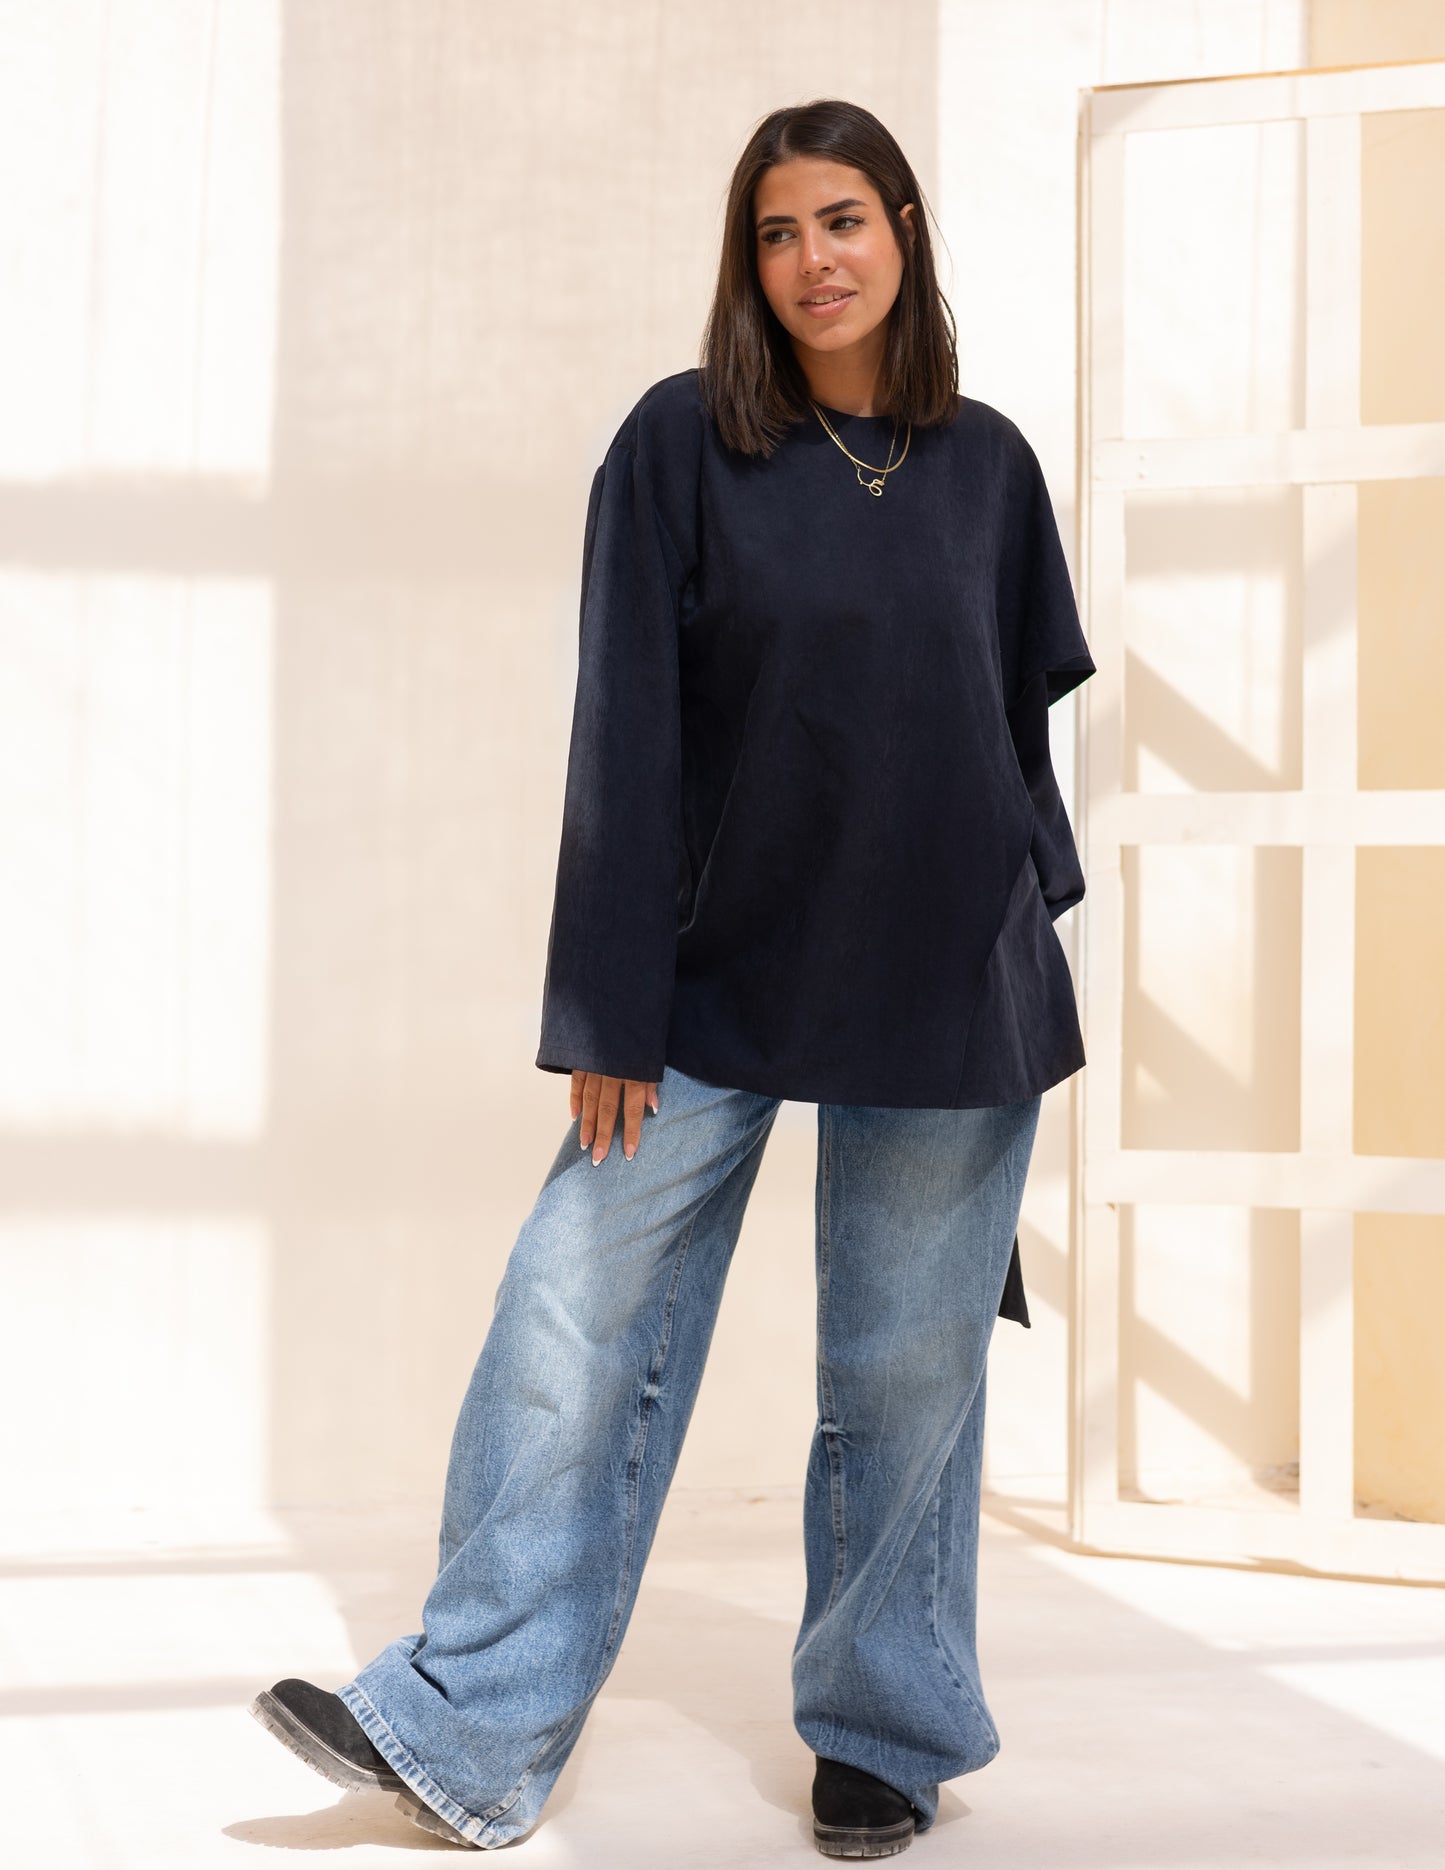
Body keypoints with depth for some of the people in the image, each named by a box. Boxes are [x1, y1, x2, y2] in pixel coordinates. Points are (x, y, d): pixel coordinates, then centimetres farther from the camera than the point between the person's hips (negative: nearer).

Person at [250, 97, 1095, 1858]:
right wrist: (612, 1009, -10)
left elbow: (1025, 720, 13)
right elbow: (624, 736, -6)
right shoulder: (681, 442, -3)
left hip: (947, 987, 2)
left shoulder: (986, 462, 5)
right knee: (579, 1326, -3)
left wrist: (1037, 940, 9)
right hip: (723, 970, -1)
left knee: (908, 1367, 8)